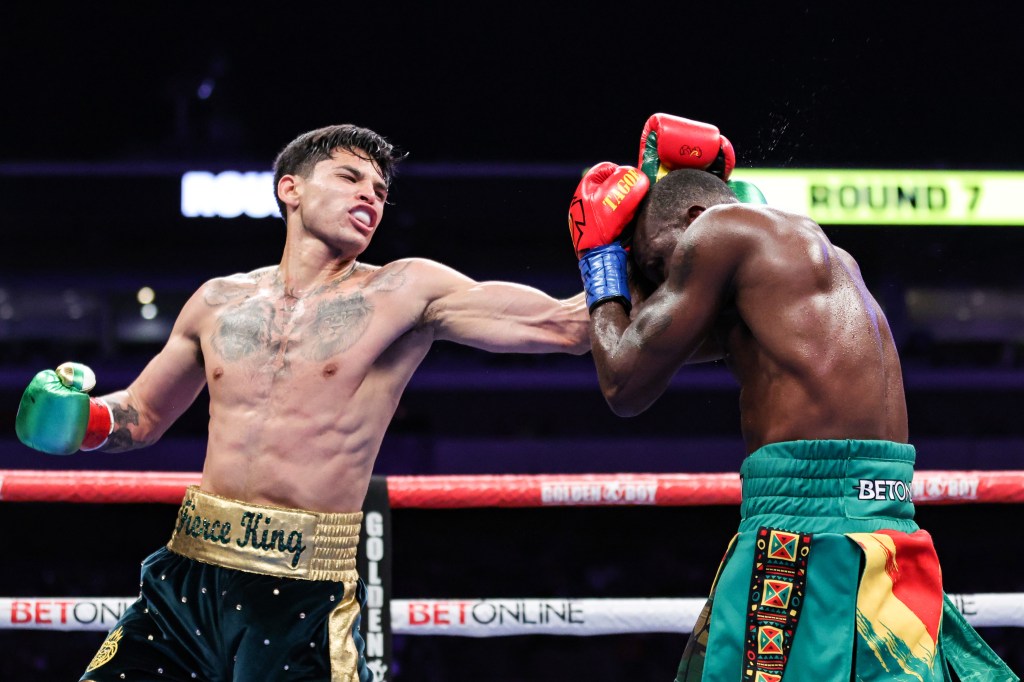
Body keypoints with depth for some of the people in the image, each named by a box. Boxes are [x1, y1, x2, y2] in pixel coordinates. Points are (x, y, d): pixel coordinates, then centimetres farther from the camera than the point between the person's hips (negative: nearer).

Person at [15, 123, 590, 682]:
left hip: (306, 603, -4)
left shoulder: (404, 293, 0)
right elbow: (142, 416, 25)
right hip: (190, 581, 4)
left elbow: (567, 324, -7)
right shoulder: (220, 302, 12)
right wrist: (85, 419, 5)